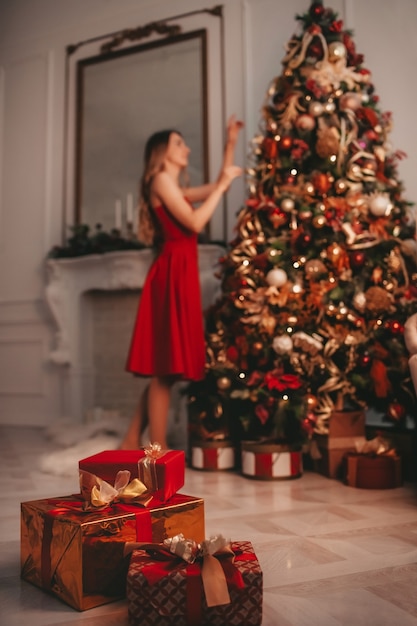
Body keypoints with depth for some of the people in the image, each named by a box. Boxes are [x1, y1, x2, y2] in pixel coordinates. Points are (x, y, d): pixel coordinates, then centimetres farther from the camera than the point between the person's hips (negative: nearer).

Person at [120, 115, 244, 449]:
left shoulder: (176, 189, 25)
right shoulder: (161, 180, -4)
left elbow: (216, 187, 31)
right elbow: (195, 223, -13)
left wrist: (231, 143, 26)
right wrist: (222, 186, -5)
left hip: (180, 275, 10)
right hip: (172, 275, -10)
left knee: (163, 368, 9)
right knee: (165, 368, -8)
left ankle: (133, 441, 15)